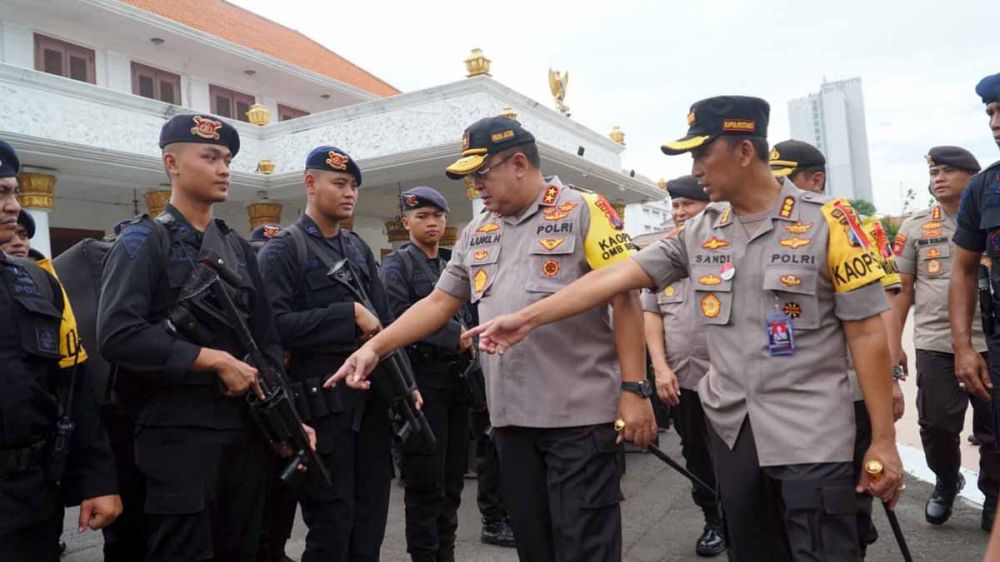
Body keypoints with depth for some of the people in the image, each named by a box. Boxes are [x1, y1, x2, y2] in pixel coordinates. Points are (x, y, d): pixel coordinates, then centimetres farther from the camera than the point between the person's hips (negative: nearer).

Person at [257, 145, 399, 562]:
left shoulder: (359, 249, 14)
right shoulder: (283, 250, -5)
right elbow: (273, 325, -19)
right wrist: (349, 314, -18)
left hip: (372, 402, 6)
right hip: (322, 405, -6)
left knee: (371, 520, 15)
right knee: (331, 527, 5)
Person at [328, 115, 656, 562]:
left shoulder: (583, 211, -5)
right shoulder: (476, 233, 13)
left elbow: (625, 301, -9)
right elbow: (439, 303, 16)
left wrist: (634, 389, -14)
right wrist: (375, 347, 7)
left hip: (581, 413, -6)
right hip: (511, 416, 6)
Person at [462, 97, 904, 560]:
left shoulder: (827, 222, -9)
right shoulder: (698, 233, 3)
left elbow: (866, 333, -8)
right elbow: (615, 276, -1)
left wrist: (884, 441, -9)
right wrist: (526, 319, -4)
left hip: (810, 431, -4)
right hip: (731, 427, 5)